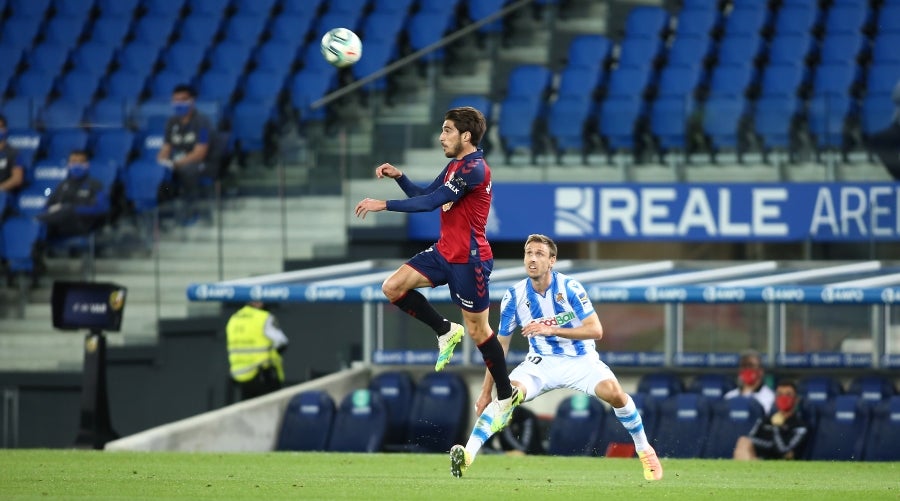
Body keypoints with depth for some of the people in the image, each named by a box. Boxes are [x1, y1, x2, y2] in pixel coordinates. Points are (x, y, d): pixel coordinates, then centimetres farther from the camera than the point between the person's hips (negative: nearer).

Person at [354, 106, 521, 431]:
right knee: (393, 287, -3)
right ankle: (445, 332, 12)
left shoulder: (474, 169, -21)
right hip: (445, 252, 9)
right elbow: (424, 195, 19)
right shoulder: (454, 166, 11)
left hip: (469, 259, -9)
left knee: (477, 330, -1)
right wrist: (398, 176, 3)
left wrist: (383, 205, -23)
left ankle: (506, 397, 13)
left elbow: (431, 202, -26)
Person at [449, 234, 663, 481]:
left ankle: (645, 451, -6)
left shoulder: (570, 288, -16)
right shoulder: (515, 296, -9)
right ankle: (467, 456, -35)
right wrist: (485, 393, 0)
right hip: (541, 363, 2)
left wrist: (551, 330, -32)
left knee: (613, 391, -28)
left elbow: (596, 331, -21)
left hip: (580, 361, -2)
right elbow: (500, 345, 0)